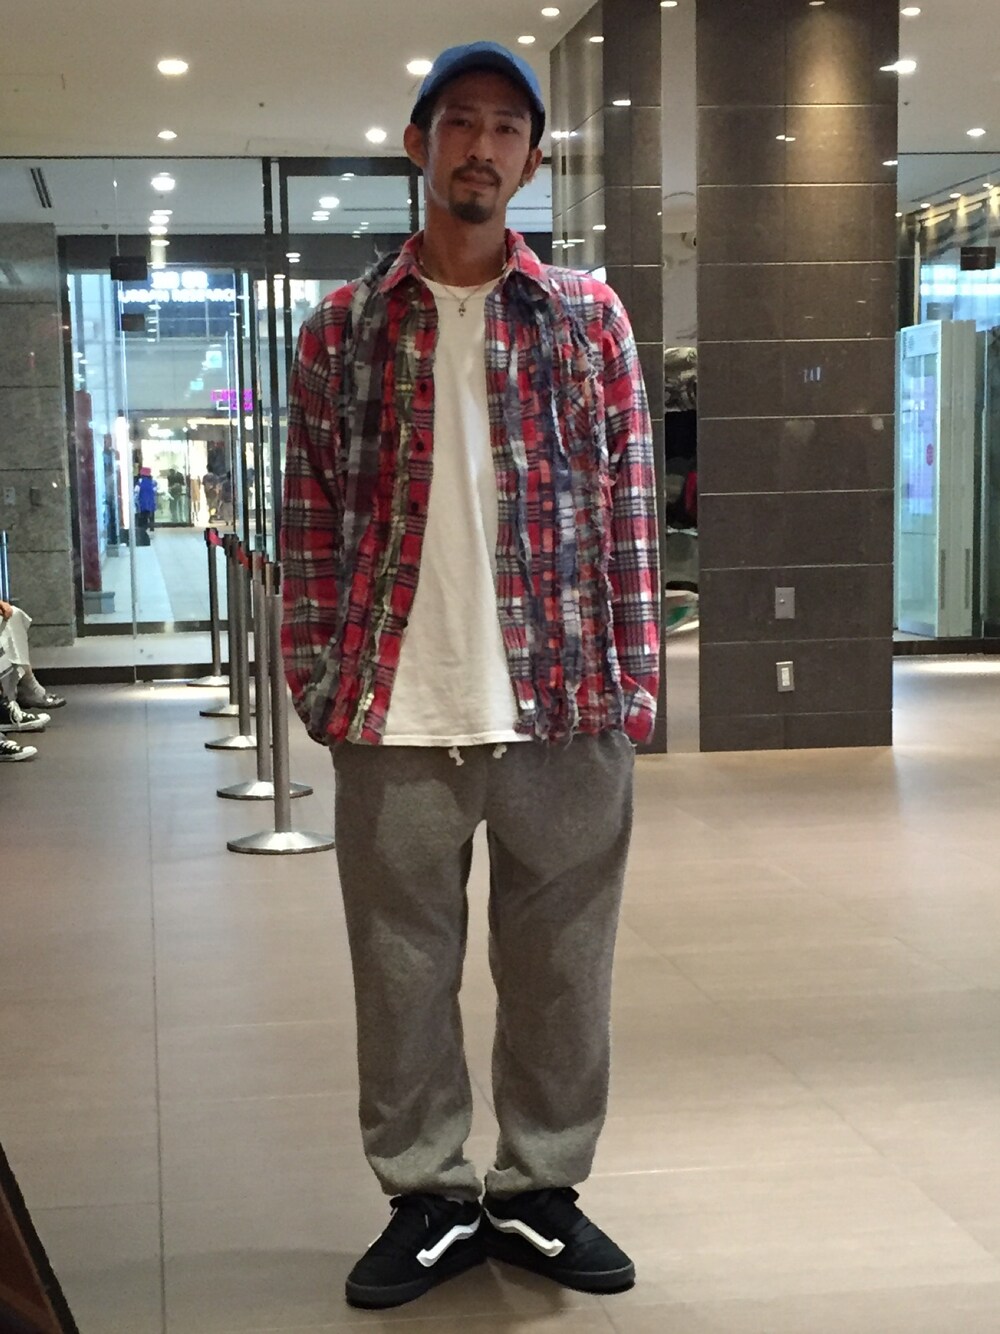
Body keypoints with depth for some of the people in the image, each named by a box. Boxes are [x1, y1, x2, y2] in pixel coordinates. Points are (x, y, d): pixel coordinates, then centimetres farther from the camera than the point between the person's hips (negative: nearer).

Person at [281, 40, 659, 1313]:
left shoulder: (587, 314, 6)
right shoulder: (341, 328, 6)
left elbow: (627, 503, 4)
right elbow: (310, 520, 5)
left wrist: (633, 682, -2)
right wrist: (317, 686, -2)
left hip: (567, 706, 0)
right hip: (397, 714, 0)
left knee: (559, 967, 10)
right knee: (402, 970, 8)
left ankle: (541, 1191, 26)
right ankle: (428, 1197, 24)